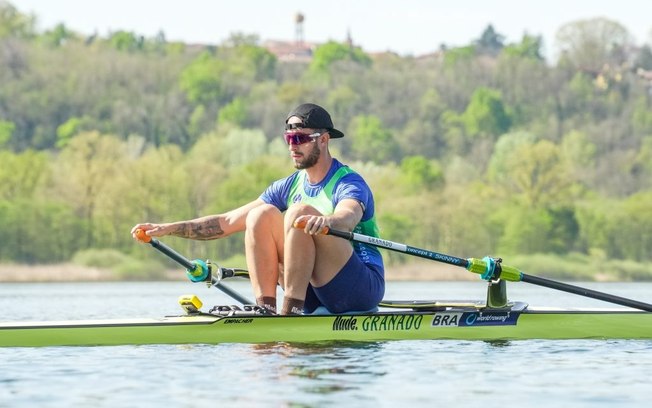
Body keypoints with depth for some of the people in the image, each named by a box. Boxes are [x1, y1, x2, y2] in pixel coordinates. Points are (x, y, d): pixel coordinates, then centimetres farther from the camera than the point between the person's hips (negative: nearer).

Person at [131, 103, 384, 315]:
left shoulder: (349, 183, -9)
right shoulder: (289, 186, 12)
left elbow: (349, 216, -35)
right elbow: (228, 222, 10)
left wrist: (325, 222, -59)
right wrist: (168, 229, 0)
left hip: (364, 287, -6)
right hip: (316, 299, 6)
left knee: (300, 211, -26)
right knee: (262, 214, -9)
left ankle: (291, 309, -30)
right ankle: (265, 306, -19)